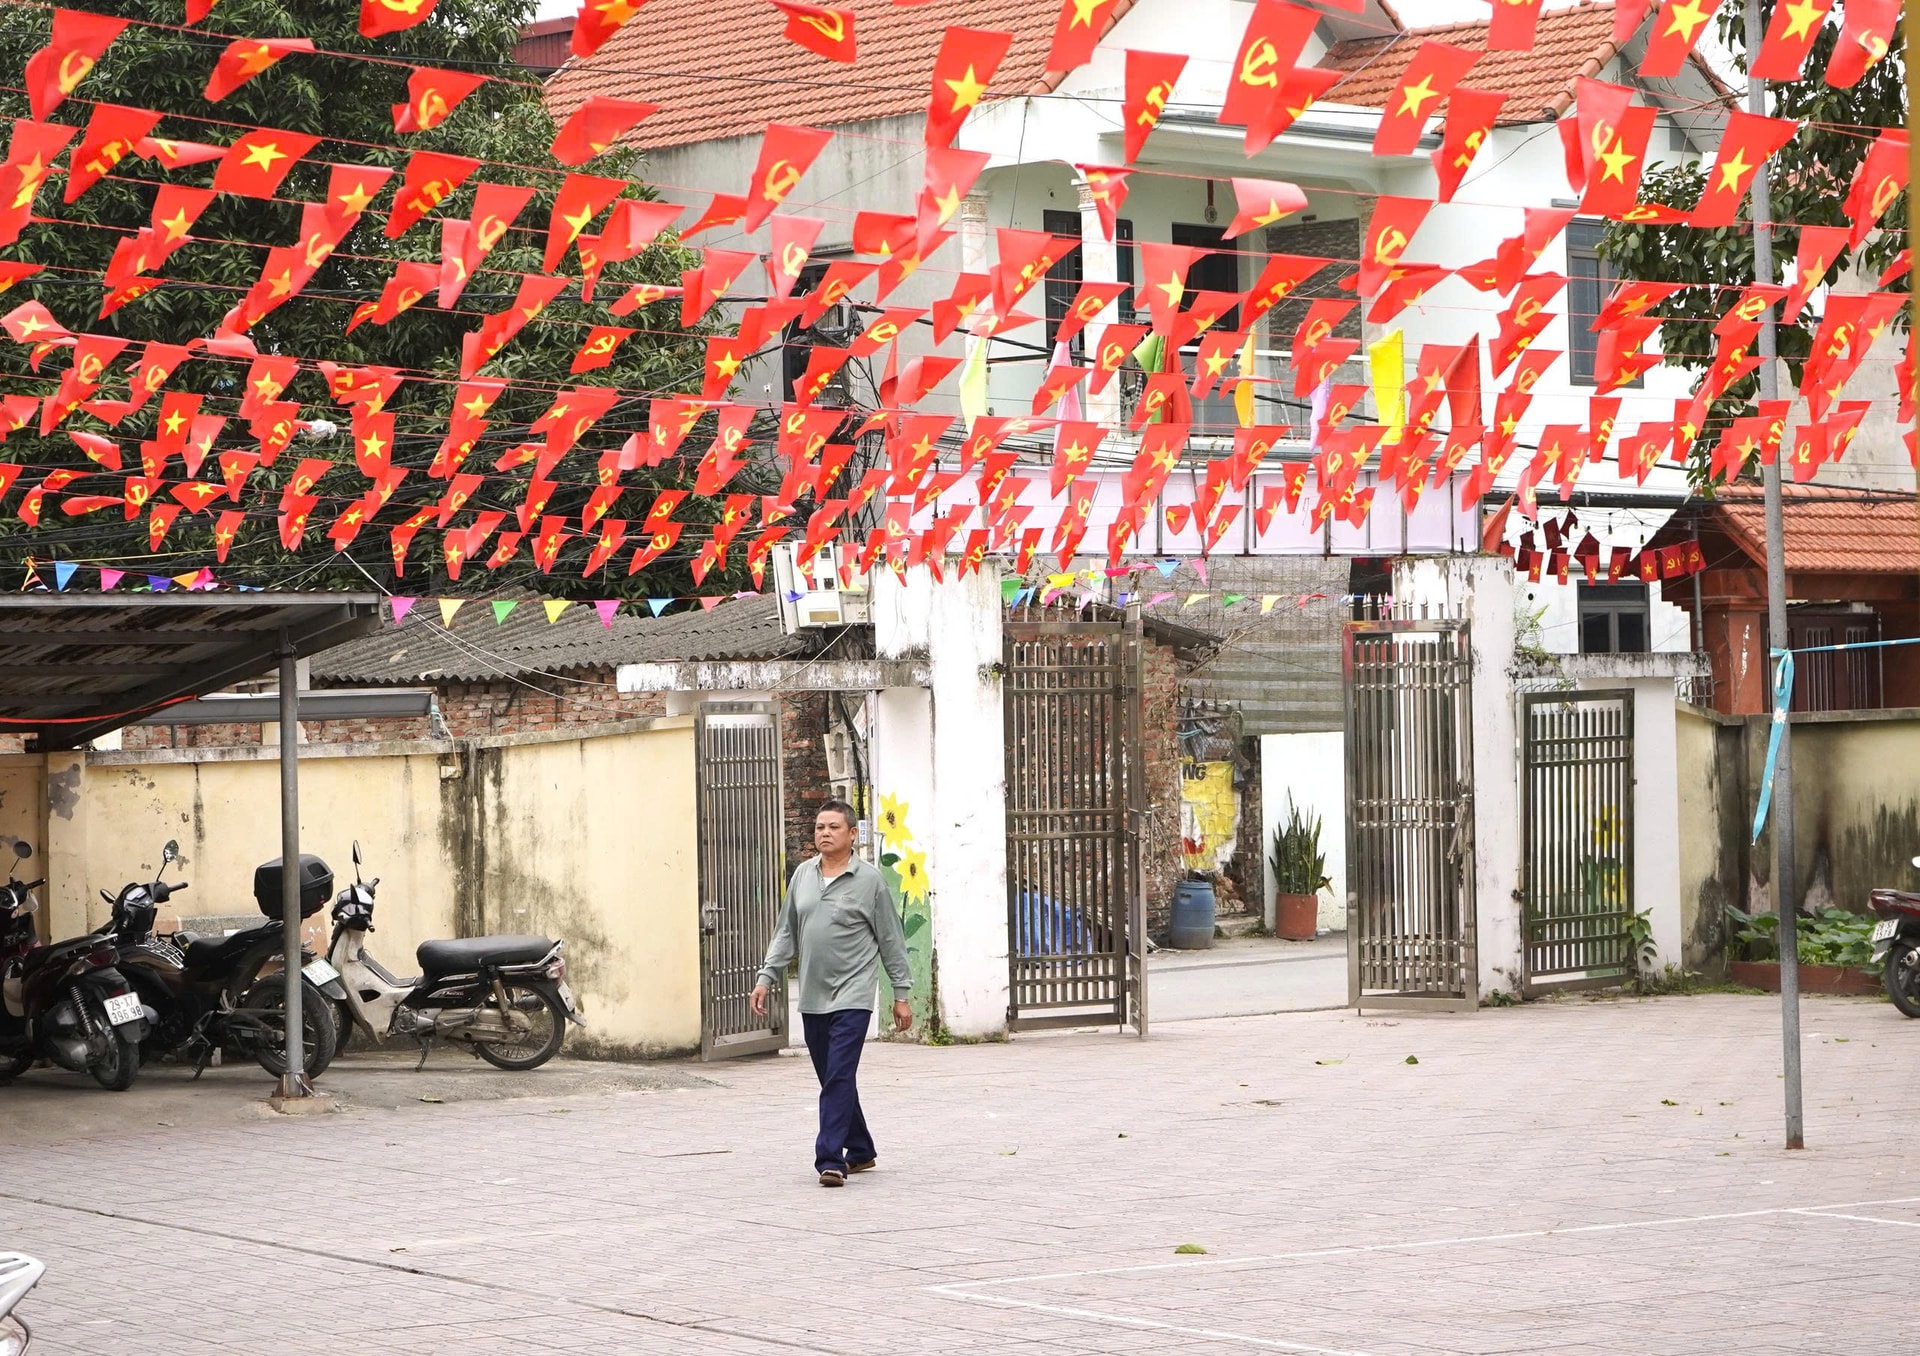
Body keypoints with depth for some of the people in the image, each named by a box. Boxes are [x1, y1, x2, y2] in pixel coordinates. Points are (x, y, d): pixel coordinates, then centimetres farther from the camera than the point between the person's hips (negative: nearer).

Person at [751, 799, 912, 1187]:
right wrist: (766, 978, 7)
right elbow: (786, 932, 15)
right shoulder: (803, 874, 9)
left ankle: (830, 1159, -17)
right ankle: (860, 1151, 28)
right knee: (831, 1079, 13)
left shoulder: (869, 879, -3)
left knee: (839, 1078, -14)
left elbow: (890, 940, 1)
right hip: (813, 997, 5)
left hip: (852, 996, -5)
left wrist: (901, 994, 1)